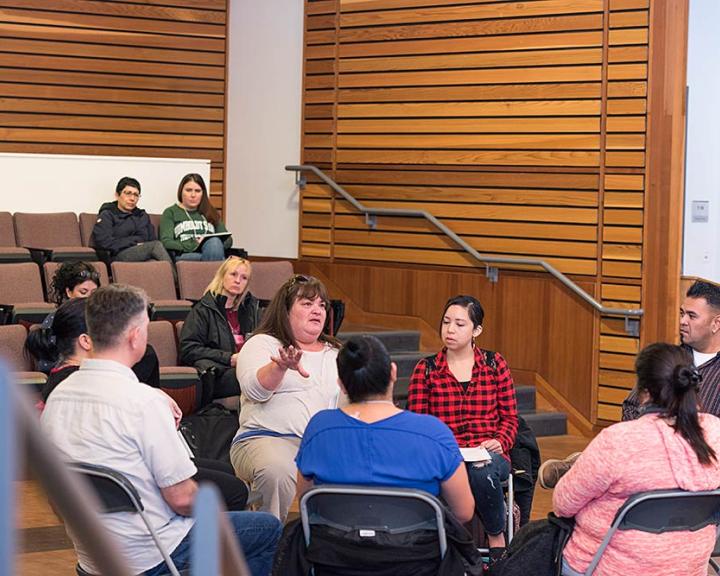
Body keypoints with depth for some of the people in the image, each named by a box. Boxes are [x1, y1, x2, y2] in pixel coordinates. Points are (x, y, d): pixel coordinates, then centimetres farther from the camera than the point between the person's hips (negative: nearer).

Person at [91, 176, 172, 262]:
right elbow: (104, 242, -3)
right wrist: (135, 244, -6)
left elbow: (153, 239, 21)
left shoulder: (143, 216, 30)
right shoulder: (107, 215, 13)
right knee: (156, 245, -31)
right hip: (118, 256, -4)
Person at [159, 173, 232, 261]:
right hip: (184, 256, -3)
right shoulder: (170, 213, 18)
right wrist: (195, 245, -13)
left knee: (214, 242, -35)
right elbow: (166, 242, 2)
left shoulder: (210, 213, 29)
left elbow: (228, 240, 20)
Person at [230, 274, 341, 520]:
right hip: (267, 438, -4)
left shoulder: (335, 354, 27)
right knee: (277, 472, -40)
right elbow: (255, 389, -7)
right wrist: (281, 366, -27)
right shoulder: (262, 344, 12)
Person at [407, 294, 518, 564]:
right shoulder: (426, 369, 11)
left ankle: (497, 539, -13)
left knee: (481, 471, -38)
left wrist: (500, 442, -7)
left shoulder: (495, 364, 13)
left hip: (488, 455, 1)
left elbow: (510, 417, 13)